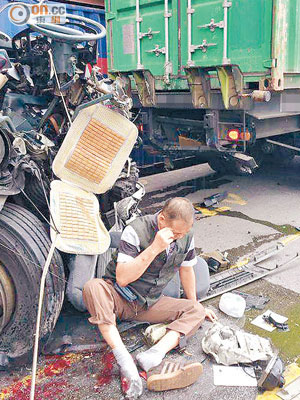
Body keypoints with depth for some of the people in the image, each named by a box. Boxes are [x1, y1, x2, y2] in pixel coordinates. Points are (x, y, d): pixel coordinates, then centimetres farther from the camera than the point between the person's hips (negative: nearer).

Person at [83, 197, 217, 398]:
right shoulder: (136, 231, -22)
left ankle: (157, 352, -35)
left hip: (150, 304, 5)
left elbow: (186, 269, 12)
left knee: (197, 312, -12)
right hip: (120, 298, -4)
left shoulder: (186, 235, -6)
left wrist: (195, 304, 21)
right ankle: (124, 359, -41)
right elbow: (122, 279, -28)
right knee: (93, 287, -35)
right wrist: (154, 248, -36)